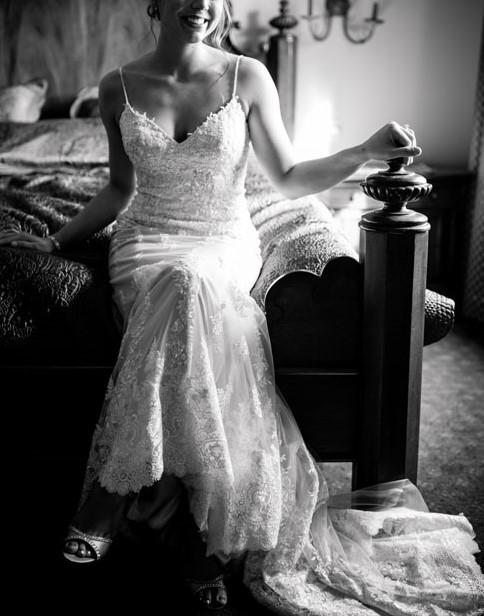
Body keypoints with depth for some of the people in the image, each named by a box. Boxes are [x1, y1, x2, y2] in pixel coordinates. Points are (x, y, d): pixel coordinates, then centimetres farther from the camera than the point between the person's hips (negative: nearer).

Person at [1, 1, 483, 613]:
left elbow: (290, 179, 6)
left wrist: (366, 151, -6)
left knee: (188, 285, -37)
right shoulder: (119, 86, 7)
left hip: (225, 244, 0)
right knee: (188, 293, -35)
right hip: (147, 242, 1)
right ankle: (203, 544, -29)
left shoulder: (248, 77, 2)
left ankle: (107, 503, -26)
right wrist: (55, 240, 12)